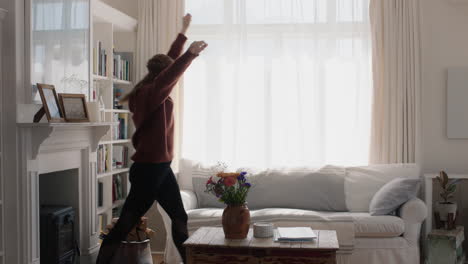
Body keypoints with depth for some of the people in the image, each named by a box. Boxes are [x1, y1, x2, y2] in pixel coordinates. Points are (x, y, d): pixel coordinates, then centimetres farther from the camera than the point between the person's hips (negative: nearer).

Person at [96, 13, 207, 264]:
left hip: (160, 167, 10)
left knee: (179, 218, 12)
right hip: (149, 169, -10)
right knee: (124, 225, -3)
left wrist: (183, 33, 31)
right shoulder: (150, 93, -15)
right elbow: (169, 76, -37)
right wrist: (190, 54, -47)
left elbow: (169, 63, 23)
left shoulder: (151, 92, 11)